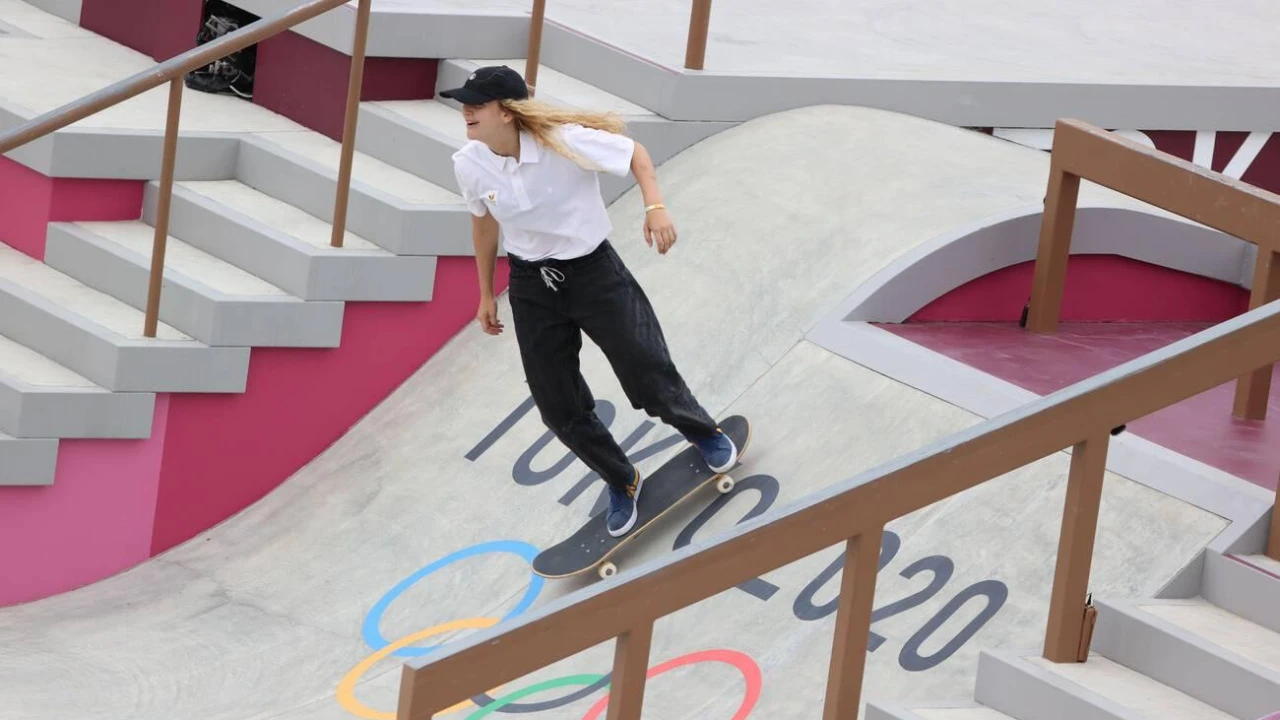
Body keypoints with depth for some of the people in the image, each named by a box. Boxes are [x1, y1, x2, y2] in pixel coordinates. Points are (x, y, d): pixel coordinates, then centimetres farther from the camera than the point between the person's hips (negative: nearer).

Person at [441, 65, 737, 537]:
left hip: (593, 272, -4)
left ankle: (704, 434, 32)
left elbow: (635, 154, -11)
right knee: (560, 410, 5)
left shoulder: (565, 142, -26)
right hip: (532, 286, 4)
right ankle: (622, 484, 31)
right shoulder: (469, 166, -13)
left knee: (650, 380, -2)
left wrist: (655, 206, -27)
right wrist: (487, 295, 15)